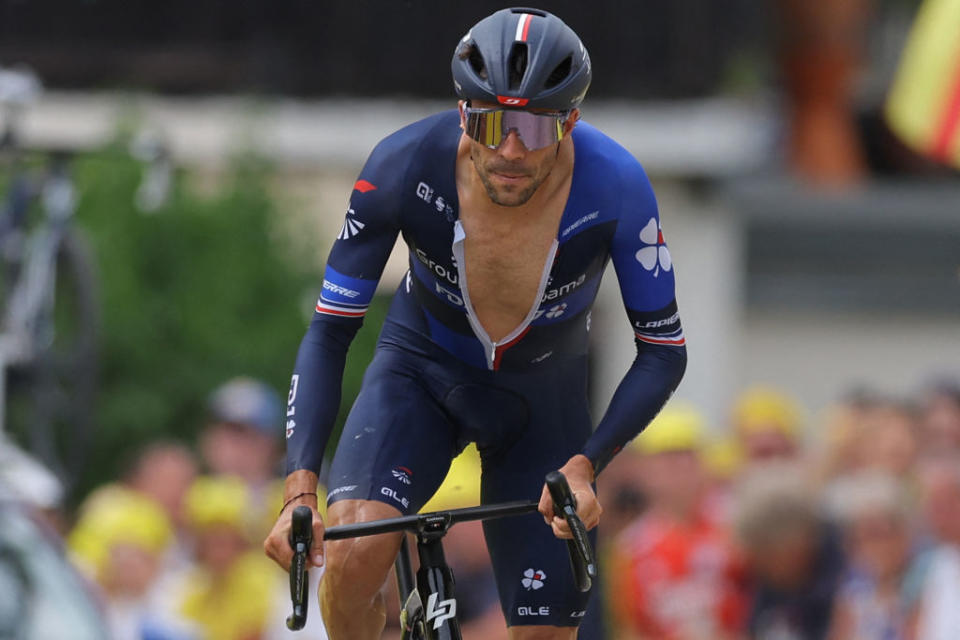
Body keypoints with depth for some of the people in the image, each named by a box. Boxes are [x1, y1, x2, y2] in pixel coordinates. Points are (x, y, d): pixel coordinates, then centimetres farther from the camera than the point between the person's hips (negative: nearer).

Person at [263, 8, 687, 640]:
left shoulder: (615, 187, -29)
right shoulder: (403, 167, -29)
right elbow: (329, 334, -22)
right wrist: (300, 489, -34)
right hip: (421, 372, -1)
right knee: (354, 554, -29)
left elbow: (665, 351, -19)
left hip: (543, 397, 1)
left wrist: (584, 465, -34)